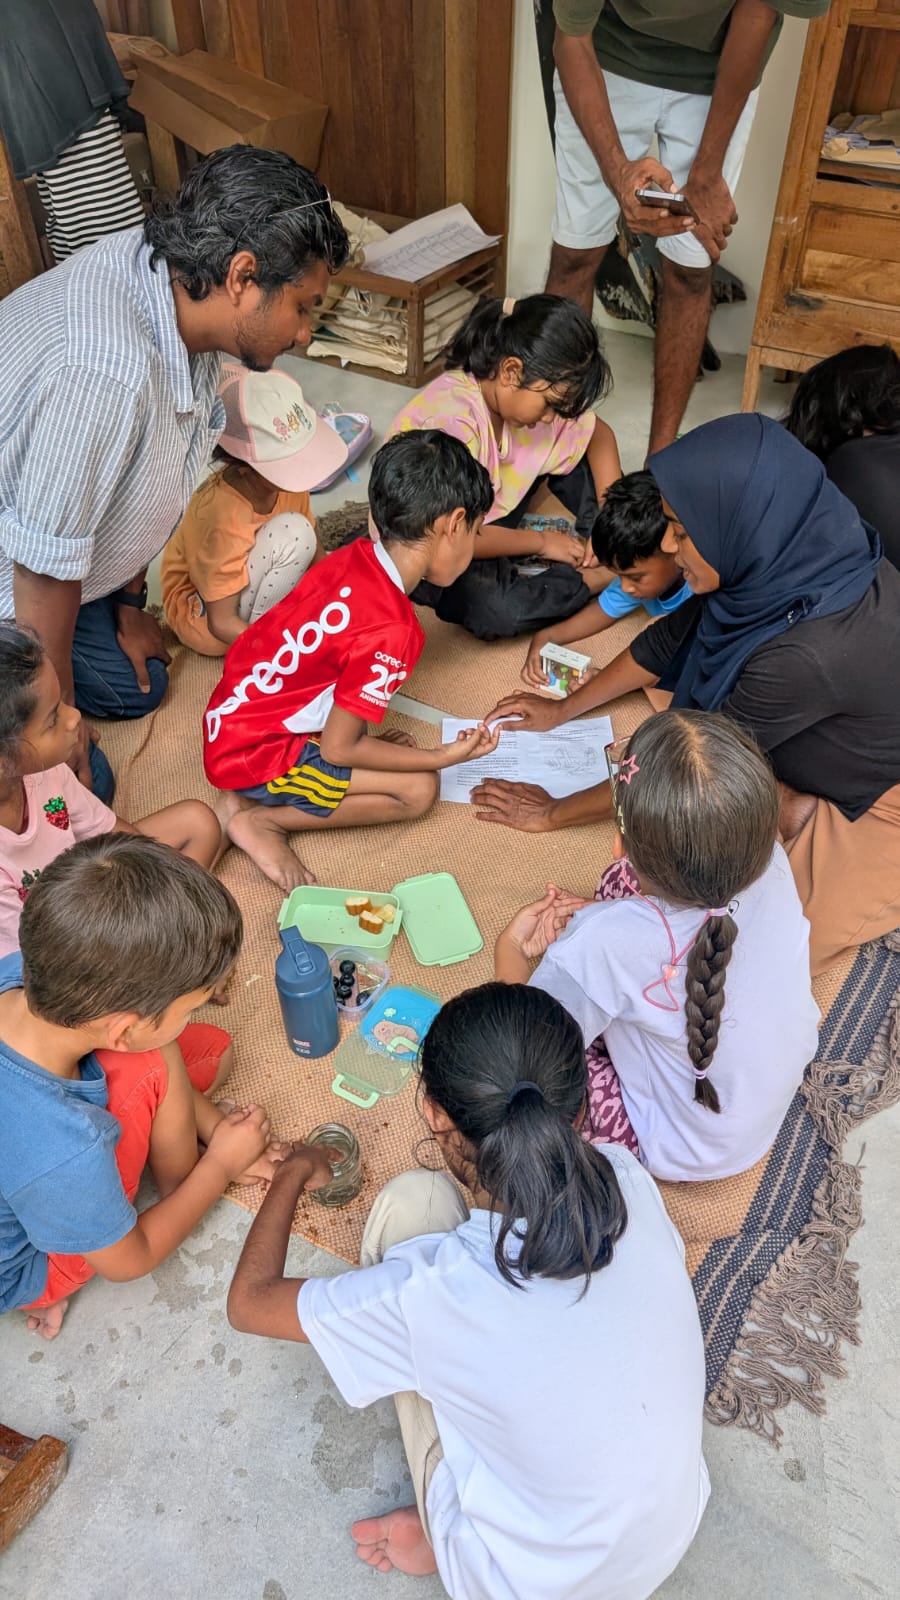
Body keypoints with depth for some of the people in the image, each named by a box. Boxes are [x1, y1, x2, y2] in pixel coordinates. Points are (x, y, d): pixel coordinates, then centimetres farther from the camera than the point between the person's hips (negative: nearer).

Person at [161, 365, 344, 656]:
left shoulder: (287, 481, -16)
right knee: (292, 533, -29)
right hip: (202, 617, -8)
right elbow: (222, 623, -29)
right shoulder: (225, 520, -34)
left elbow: (312, 549, 1)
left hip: (245, 584, 8)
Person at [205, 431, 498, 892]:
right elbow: (338, 749, -19)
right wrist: (446, 756, -11)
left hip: (233, 713, 8)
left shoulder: (355, 556, -5)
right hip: (254, 754, -8)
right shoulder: (391, 632, -27)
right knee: (418, 790, -7)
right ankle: (262, 818, -3)